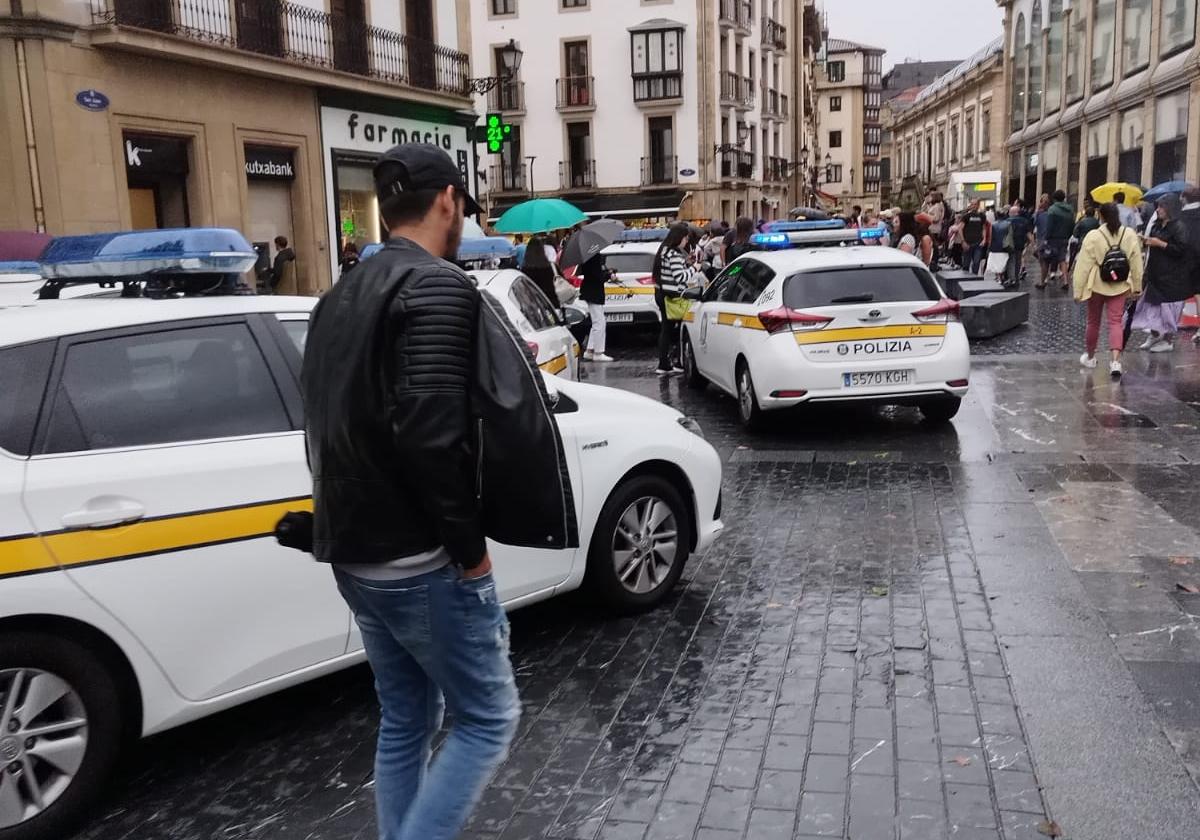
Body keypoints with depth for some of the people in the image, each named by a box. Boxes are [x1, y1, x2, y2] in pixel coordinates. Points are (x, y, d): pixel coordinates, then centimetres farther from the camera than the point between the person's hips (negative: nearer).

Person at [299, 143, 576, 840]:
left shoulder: (345, 296, 13)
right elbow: (430, 432, -26)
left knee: (405, 721, 19)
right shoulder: (438, 286, -16)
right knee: (489, 718, 7)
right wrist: (469, 544, -16)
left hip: (357, 551, 9)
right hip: (421, 560, -9)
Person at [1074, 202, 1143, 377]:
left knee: (1093, 322, 15)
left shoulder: (1093, 236, -13)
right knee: (1116, 322, 2)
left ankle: (1089, 356, 31)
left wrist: (1078, 291, -6)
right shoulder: (1130, 234, -5)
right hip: (1120, 286, 1)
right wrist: (1136, 286, 11)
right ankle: (1115, 361, -15)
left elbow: (1083, 265, -12)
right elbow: (1136, 263, 0)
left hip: (1096, 285, -1)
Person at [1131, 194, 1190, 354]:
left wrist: (1159, 243, -20)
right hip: (1156, 273, 8)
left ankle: (1168, 341, 10)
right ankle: (1155, 336, 23)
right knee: (1152, 305, 11)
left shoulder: (1178, 226, -14)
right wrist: (1148, 241, 2)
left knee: (1167, 307, -1)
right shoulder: (1158, 225, 10)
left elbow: (1182, 249, -20)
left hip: (1171, 276, -8)